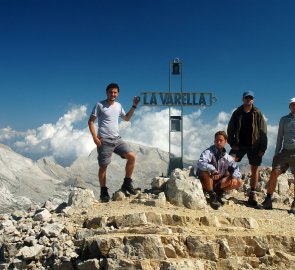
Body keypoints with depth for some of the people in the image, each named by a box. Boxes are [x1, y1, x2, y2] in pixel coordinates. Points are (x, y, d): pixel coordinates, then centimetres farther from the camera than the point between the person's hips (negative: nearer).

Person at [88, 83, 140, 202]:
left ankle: (127, 184, 3)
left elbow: (126, 118, 28)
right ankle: (103, 191, 13)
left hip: (117, 139, 5)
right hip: (104, 140, -5)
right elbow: (91, 121, -4)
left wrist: (134, 106, 16)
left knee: (132, 156, -10)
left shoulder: (118, 106, 14)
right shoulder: (99, 105, -3)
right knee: (103, 166, 0)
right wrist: (95, 137, -14)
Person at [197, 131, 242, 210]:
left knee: (238, 182, -8)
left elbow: (236, 168, 3)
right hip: (205, 182, -4)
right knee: (205, 171, -36)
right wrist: (212, 169, -46)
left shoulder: (227, 157, 3)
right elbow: (200, 163, -32)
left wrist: (234, 177, -19)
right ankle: (212, 196, -19)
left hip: (219, 182, 5)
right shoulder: (208, 152, -13)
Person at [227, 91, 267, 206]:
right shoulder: (237, 113, 5)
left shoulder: (257, 114, 2)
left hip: (254, 146, 0)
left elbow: (263, 132, 0)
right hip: (239, 145, 1)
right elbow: (230, 130, 6)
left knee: (254, 169, 4)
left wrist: (262, 148, -7)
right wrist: (232, 143, -5)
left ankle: (252, 194, 14)